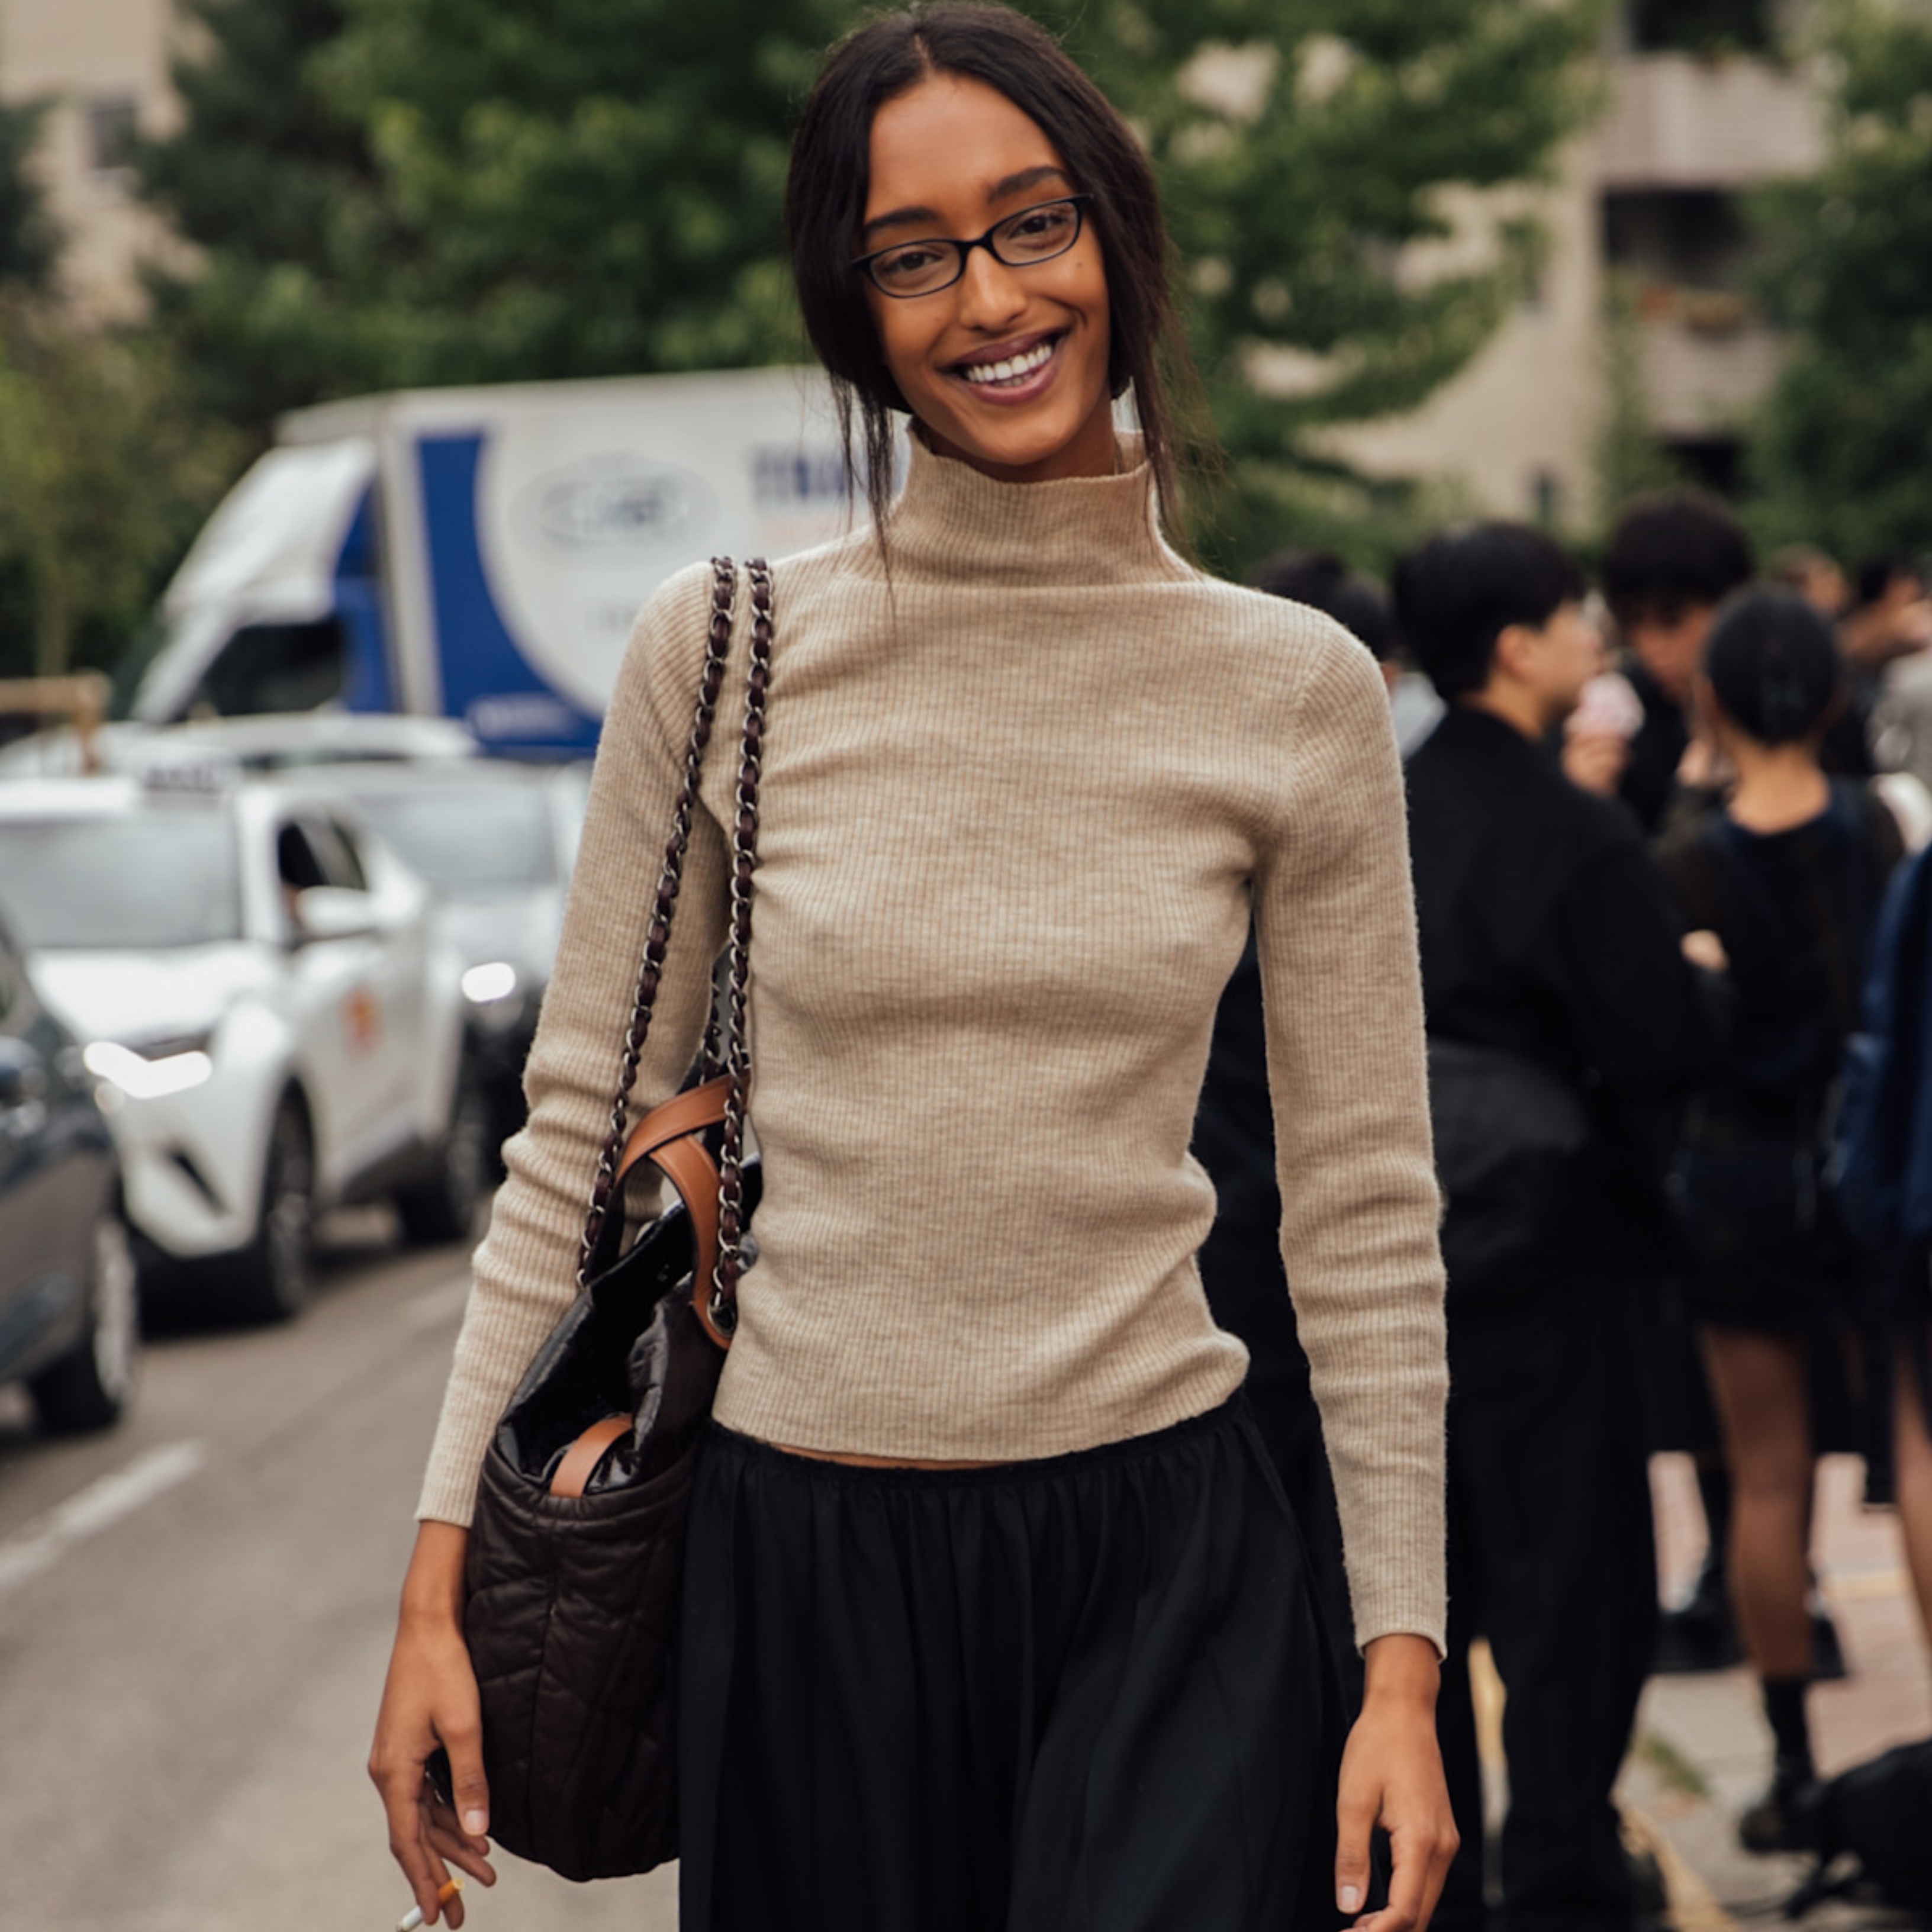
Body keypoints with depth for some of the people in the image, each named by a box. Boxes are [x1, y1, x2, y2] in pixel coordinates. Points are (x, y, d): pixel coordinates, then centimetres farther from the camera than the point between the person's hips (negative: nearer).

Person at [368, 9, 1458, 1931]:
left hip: (1161, 1570, 0)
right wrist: (440, 1577, 0)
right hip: (798, 1554, 0)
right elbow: (580, 1137, 3)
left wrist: (1404, 1665, -1)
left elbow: (1364, 1212, 3)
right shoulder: (720, 650, -1)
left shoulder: (1296, 692, 1)